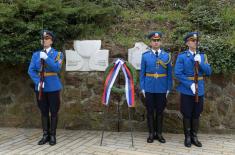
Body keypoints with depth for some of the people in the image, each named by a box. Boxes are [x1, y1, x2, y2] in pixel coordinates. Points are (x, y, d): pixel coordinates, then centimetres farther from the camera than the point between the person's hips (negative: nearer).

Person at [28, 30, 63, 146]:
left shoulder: (57, 54, 1)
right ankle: (45, 135, 19)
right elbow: (31, 70, 0)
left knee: (53, 112, 3)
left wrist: (46, 58, -22)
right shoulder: (36, 54, 8)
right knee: (43, 112, 9)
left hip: (53, 87, -3)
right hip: (40, 87, 3)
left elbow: (57, 68, -15)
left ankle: (52, 135, 14)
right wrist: (38, 82, -14)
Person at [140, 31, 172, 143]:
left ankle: (159, 133, 20)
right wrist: (142, 88, -2)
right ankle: (151, 134, 17)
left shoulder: (166, 56, 3)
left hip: (162, 89, 1)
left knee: (160, 112, 8)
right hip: (149, 89, 0)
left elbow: (169, 74, 4)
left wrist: (169, 88, 0)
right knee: (150, 112, 6)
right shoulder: (145, 55, 1)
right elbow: (142, 73, 2)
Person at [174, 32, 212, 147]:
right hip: (186, 90, -4)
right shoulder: (182, 56, -5)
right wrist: (190, 85, -19)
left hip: (200, 90, 4)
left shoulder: (202, 56, 8)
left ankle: (194, 136, 24)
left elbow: (208, 72, 2)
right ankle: (187, 137, 19)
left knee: (196, 115, 11)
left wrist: (200, 62, -14)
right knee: (187, 115, 5)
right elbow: (178, 74, -12)